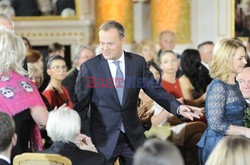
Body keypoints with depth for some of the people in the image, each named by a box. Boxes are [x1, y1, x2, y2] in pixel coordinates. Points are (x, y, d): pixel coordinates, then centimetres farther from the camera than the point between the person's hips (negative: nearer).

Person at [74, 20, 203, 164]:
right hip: (103, 139, -2)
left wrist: (178, 107, -15)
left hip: (133, 137, 3)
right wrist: (86, 138, -14)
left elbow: (155, 90, 2)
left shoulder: (138, 62, 0)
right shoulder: (89, 67, -7)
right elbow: (81, 106, -5)